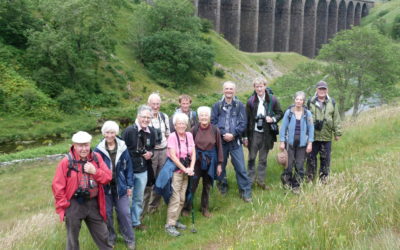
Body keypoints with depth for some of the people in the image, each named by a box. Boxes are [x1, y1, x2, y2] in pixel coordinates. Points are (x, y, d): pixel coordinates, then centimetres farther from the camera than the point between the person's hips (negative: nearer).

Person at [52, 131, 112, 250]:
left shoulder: (96, 158, -1)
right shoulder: (66, 162, -12)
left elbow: (108, 177, -1)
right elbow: (57, 186, -9)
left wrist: (95, 171, -18)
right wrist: (63, 207, -9)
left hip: (93, 203, 3)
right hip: (74, 205, -3)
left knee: (102, 235, 18)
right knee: (72, 238, 15)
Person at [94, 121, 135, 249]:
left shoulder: (123, 148, -4)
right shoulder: (99, 149, -8)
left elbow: (128, 167, 1)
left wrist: (129, 185, 1)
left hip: (120, 186, 0)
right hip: (105, 187, 0)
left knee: (124, 213, 5)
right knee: (107, 214, 11)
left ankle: (129, 239, 21)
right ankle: (110, 238, 30)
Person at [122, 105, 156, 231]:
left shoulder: (151, 132, 2)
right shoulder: (129, 130, -14)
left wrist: (150, 153, -5)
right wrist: (141, 154, -14)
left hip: (143, 170, 5)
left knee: (139, 198, 17)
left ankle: (136, 221, 34)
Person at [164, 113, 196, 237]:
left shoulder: (189, 135, 4)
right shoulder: (172, 136, -12)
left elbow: (193, 153, 3)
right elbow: (173, 156, -16)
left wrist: (191, 168, -11)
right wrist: (185, 169, -15)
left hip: (186, 171, 6)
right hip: (175, 170, -6)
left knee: (182, 199, 10)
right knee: (175, 199, -7)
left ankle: (175, 220, 24)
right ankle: (169, 225, 2)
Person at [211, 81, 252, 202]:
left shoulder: (239, 105, 2)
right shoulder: (217, 105, 3)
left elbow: (243, 123, -3)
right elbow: (213, 122, -2)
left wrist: (233, 134, -14)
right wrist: (222, 134, -13)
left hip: (235, 141, -1)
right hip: (221, 141, 1)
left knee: (240, 167, -2)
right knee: (221, 165, 12)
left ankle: (245, 191, 7)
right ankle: (222, 187, 30)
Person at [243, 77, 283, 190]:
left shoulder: (272, 100, -4)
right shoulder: (250, 101, -5)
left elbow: (280, 113, 7)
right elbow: (246, 119, -1)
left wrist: (273, 119, -15)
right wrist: (245, 136, -2)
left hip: (267, 134, 1)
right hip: (254, 133, -1)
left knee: (263, 159, 12)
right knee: (251, 157, 5)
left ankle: (261, 180, 22)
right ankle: (251, 179, 18)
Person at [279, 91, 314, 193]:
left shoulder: (307, 113, -1)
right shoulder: (289, 112, -3)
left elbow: (311, 128, 2)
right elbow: (283, 127, 0)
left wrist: (310, 143, -2)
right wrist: (282, 142, -2)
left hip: (302, 143, 1)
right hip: (291, 142, -1)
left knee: (300, 166, 4)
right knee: (289, 164, 1)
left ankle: (296, 186, 17)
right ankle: (286, 180, 24)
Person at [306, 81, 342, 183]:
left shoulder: (332, 103, 6)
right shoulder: (310, 102, 2)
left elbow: (336, 119, 8)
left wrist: (337, 132, 5)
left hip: (326, 136, 1)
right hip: (312, 135, -1)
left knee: (325, 158, 7)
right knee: (311, 157, 5)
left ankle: (324, 177, 20)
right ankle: (310, 177, 16)